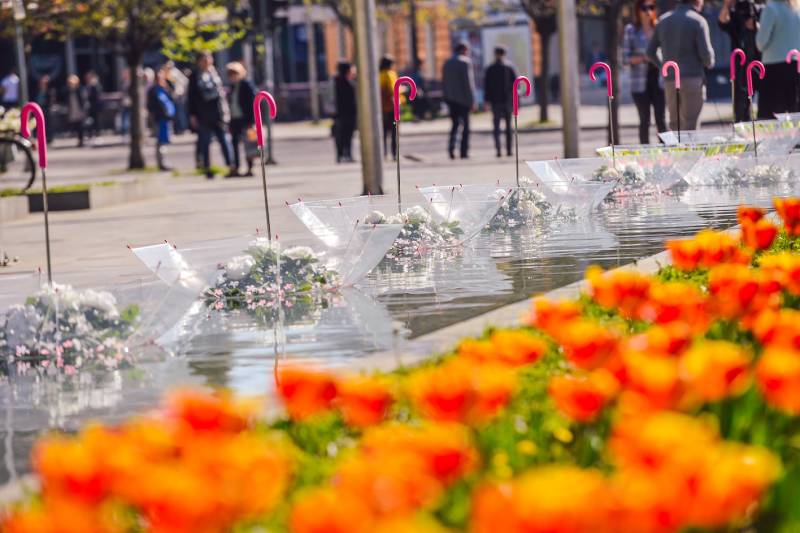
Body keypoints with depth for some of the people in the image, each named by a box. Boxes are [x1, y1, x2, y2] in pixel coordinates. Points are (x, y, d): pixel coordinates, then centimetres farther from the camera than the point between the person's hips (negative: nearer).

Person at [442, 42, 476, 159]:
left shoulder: (447, 63, 11)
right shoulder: (465, 62, -9)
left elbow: (443, 82, 12)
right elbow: (468, 82, -13)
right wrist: (472, 100, -10)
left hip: (451, 99, 5)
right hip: (463, 99, -5)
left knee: (455, 123, 10)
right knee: (465, 125, 3)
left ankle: (451, 145, -13)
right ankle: (464, 151, 2)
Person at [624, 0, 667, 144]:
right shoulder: (631, 30, 1)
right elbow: (625, 58, -2)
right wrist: (643, 58, -17)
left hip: (658, 79, 2)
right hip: (640, 83, -2)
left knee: (661, 119, -3)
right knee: (644, 121, 1)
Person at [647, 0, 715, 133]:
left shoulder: (663, 20, 11)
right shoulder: (698, 21, -6)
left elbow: (650, 52, 11)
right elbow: (706, 52, -13)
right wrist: (709, 63, 8)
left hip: (670, 80, 5)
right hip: (693, 78, -5)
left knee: (675, 124, 12)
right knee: (690, 124, -4)